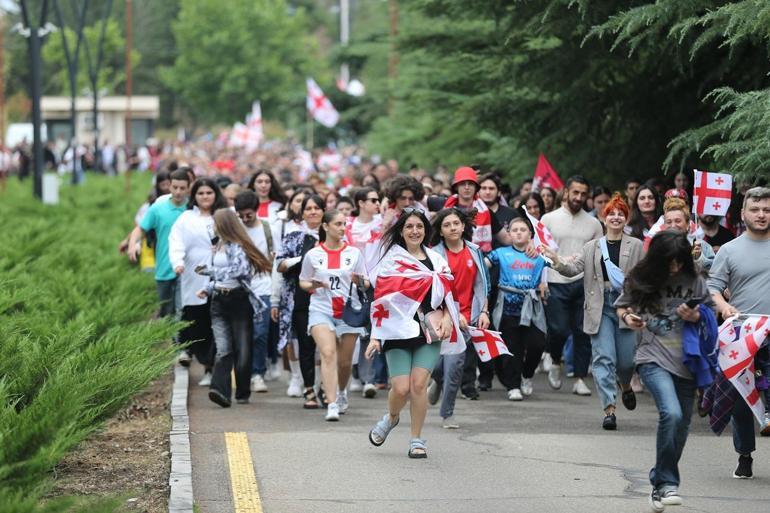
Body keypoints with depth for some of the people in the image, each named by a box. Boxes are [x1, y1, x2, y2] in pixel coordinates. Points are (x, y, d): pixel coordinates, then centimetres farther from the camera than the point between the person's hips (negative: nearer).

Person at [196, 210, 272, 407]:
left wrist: (209, 270, -8)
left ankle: (243, 393, 12)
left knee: (242, 349, 0)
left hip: (239, 300, -5)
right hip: (219, 301, 5)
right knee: (223, 348, -10)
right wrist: (207, 289, 11)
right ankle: (220, 389, -24)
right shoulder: (218, 246, 19)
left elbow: (239, 270, -18)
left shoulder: (238, 248, -5)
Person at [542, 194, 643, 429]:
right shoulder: (592, 247, 10)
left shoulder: (636, 246, 5)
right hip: (600, 308, 1)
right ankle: (609, 409, -9)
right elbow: (574, 268, -1)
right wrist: (556, 260, -19)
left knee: (627, 359, 2)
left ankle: (626, 386, 38)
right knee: (603, 357, -8)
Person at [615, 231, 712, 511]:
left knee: (680, 427, 9)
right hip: (653, 358, -3)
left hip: (686, 362, 3)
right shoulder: (640, 280, -2)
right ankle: (667, 482, -15)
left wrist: (696, 317, -10)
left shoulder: (694, 281, 1)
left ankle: (660, 483, 29)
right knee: (671, 413, -25)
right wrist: (627, 316, -8)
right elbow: (621, 306, 14)